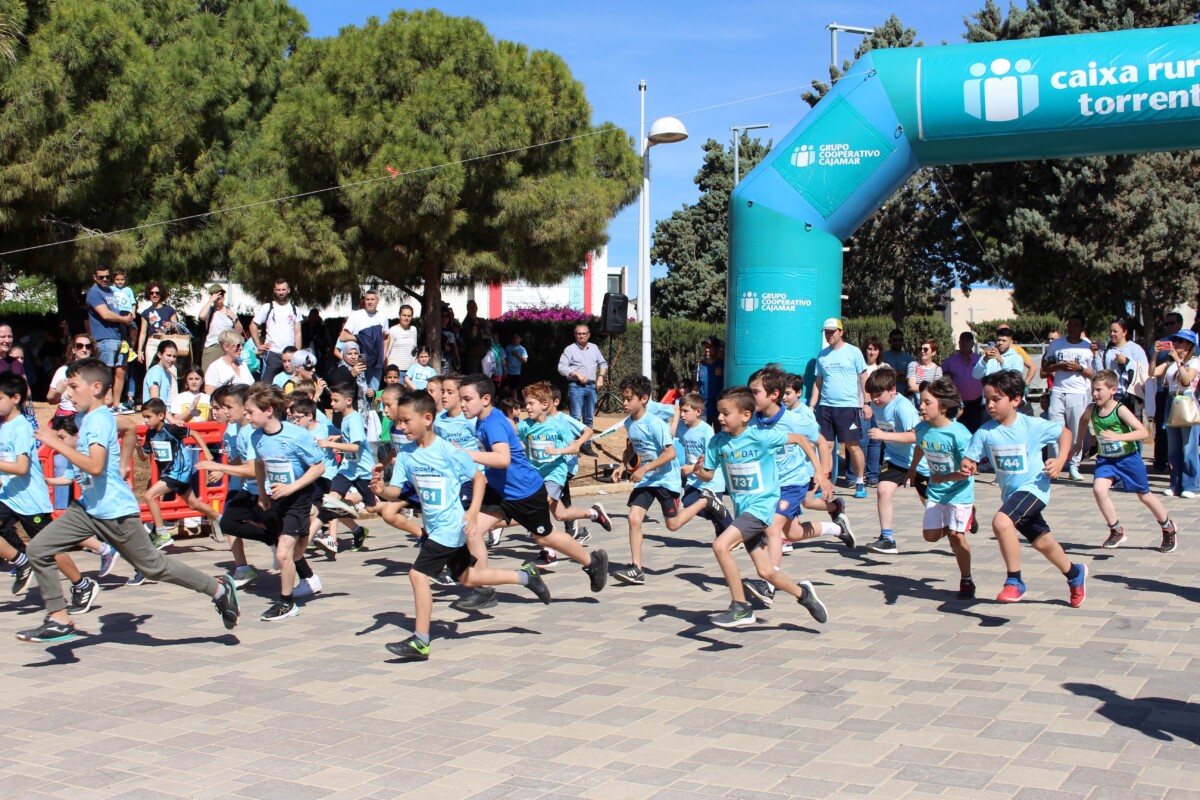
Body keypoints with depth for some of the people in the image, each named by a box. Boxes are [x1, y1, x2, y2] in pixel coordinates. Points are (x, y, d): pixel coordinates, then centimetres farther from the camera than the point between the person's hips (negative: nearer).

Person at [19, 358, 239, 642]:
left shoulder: (99, 419, -18)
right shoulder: (88, 417, 10)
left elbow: (95, 466, -31)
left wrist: (57, 443, -27)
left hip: (115, 511, -9)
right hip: (88, 508, 9)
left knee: (152, 565, 1)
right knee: (38, 549, -1)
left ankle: (218, 589, 15)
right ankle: (59, 621, 5)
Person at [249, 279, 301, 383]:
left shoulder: (294, 309, 11)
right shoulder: (267, 308, 3)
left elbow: (297, 333, 9)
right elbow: (253, 326, 5)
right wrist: (259, 345, -2)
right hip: (272, 353, -2)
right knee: (267, 383, -3)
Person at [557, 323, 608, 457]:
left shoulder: (594, 348, 14)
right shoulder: (570, 349, -2)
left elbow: (603, 363, 22)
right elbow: (562, 367, -8)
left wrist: (601, 377, 6)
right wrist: (577, 374, -17)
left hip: (591, 386, 5)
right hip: (576, 387, -5)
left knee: (589, 418, 9)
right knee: (576, 417, -9)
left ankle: (587, 445, 15)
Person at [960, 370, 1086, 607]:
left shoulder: (1033, 426, -15)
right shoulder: (985, 432, -8)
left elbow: (1065, 432, 0)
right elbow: (970, 460, -8)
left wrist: (1060, 460, -13)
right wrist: (966, 468, -31)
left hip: (1033, 487, -5)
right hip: (1010, 493, 5)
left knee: (1001, 521, -30)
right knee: (1042, 542, 19)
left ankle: (1014, 581, -15)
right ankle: (1075, 574, 48)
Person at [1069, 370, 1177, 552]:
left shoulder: (1120, 410, -20)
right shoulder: (1091, 410, -6)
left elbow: (1144, 432, -26)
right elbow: (1084, 420, 20)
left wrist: (1118, 437, -38)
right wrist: (1078, 443, 20)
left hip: (1128, 458, -4)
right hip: (1106, 459, 4)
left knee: (1144, 496, 13)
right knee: (1098, 488, -22)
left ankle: (1168, 527, 40)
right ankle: (1117, 531, -7)